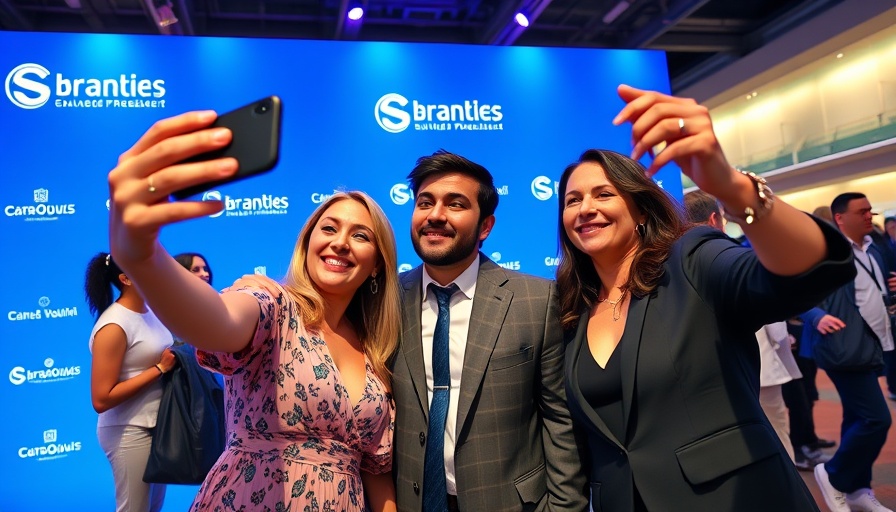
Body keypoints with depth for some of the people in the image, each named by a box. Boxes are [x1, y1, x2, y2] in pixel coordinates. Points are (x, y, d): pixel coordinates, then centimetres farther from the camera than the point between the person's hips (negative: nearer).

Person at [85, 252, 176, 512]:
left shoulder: (152, 311, 3)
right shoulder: (114, 326, -20)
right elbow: (101, 400, -21)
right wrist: (160, 369, -21)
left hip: (157, 425, 8)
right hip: (130, 432, -8)